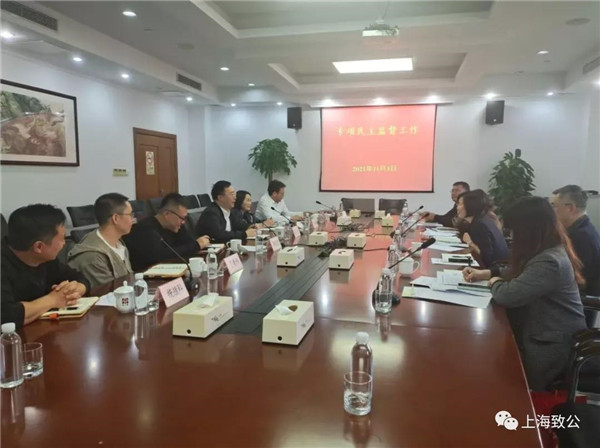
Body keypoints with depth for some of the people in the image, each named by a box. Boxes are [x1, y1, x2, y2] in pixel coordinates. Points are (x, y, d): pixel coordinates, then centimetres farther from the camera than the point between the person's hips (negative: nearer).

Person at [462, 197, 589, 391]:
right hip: (543, 334, 9)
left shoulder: (550, 262, -31)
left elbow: (508, 295, -30)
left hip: (554, 346, -9)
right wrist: (486, 273, 8)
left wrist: (494, 282, -7)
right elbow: (519, 272, 20)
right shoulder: (548, 251, 3)